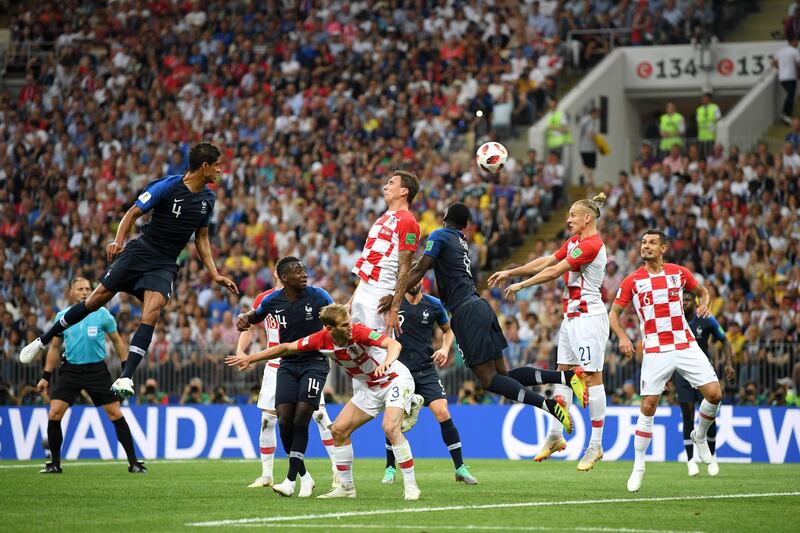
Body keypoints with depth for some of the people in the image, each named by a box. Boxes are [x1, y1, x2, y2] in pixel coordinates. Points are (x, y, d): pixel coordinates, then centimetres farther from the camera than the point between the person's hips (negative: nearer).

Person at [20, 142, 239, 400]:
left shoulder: (208, 198, 5)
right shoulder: (167, 186, -12)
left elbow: (201, 237, 16)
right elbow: (133, 213, -8)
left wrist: (215, 274, 10)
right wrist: (118, 241, -23)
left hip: (165, 265, 3)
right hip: (140, 252, -3)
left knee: (150, 315, -19)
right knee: (96, 299, -1)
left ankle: (126, 378, -23)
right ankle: (43, 341, 16)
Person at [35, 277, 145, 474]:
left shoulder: (102, 314, -2)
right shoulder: (62, 316, 3)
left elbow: (117, 341, 6)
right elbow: (54, 347, 13)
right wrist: (46, 377, 11)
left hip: (97, 369, -2)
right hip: (70, 369, 2)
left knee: (115, 414, -5)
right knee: (54, 414, -10)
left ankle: (133, 462, 3)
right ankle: (55, 463, 4)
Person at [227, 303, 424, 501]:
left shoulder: (359, 332, -29)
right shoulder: (321, 340, -13)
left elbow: (394, 344, -41)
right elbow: (287, 348, -1)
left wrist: (387, 361, -63)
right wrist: (250, 358, 1)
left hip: (395, 379, -7)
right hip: (368, 387, 7)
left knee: (390, 426, -27)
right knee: (339, 430, 4)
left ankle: (411, 487, -21)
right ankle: (346, 488, 16)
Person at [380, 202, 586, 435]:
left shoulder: (439, 235, -1)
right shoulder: (461, 241, 21)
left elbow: (420, 269, -13)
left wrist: (396, 295, -15)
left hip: (466, 312, -8)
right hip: (481, 306, 8)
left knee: (489, 379, -9)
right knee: (503, 374, 9)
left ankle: (548, 404, -24)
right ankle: (567, 376, -2)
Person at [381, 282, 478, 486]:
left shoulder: (434, 305, 3)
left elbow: (448, 330, 18)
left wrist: (445, 349, 1)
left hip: (426, 370, 0)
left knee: (442, 412, -13)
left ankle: (460, 468, -5)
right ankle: (390, 468, 15)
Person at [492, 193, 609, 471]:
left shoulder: (591, 245, -16)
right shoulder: (573, 242, 15)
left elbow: (554, 271, -15)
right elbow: (545, 262, 19)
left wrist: (520, 284, -7)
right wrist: (509, 272, 16)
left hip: (589, 317, -10)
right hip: (571, 316, 10)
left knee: (592, 376, -7)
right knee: (563, 373, 10)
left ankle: (596, 445, -5)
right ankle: (555, 437, 15)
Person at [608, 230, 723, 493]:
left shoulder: (679, 273, 4)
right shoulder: (632, 281, 0)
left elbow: (701, 290, 23)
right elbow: (613, 313, 6)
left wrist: (704, 304, 0)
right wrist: (623, 337, -11)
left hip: (685, 345, 2)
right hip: (655, 351, -2)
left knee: (714, 393, -10)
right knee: (648, 407, -7)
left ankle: (700, 436, 19)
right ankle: (638, 466, 5)